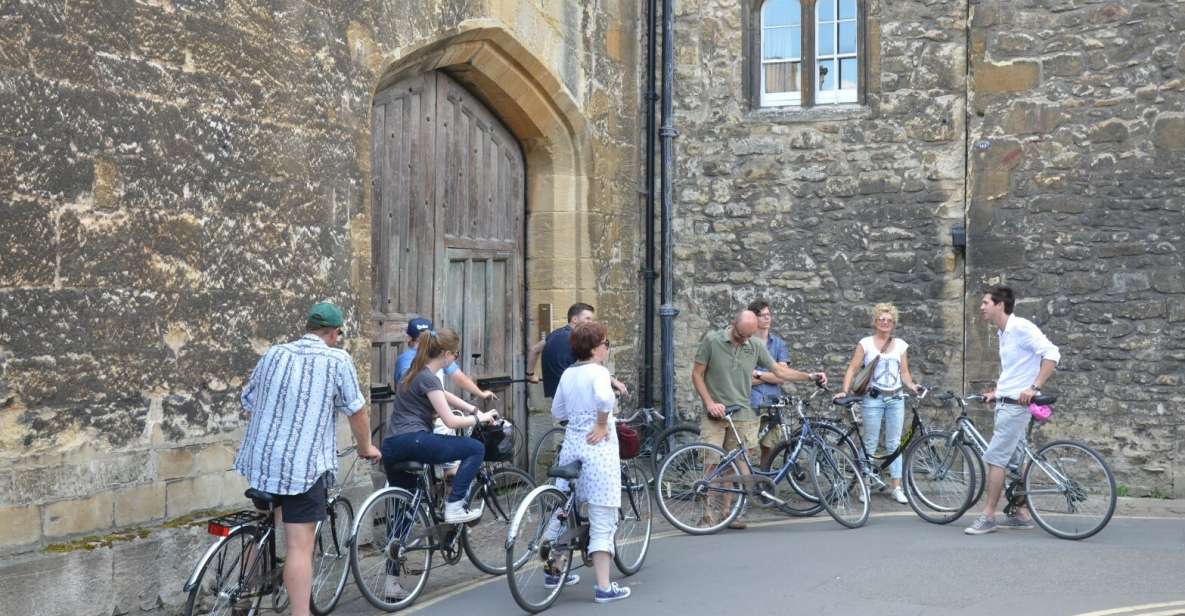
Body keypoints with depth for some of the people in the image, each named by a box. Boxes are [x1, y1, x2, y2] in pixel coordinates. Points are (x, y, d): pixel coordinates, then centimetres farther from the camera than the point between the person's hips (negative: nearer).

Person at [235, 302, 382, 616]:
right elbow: (356, 411, 0)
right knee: (300, 546, -5)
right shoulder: (337, 360, -5)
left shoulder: (273, 354, 8)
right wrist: (366, 447, 17)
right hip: (304, 465, -5)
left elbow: (248, 404, 15)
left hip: (260, 459, 6)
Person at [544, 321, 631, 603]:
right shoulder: (598, 372, -13)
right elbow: (605, 398, -33)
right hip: (597, 446, -7)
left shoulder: (567, 374, 8)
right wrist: (602, 424, -19)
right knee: (602, 520, -2)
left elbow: (557, 412, 16)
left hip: (571, 445, 7)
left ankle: (553, 571, 31)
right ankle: (604, 587, 0)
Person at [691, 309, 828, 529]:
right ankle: (708, 504, 8)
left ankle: (726, 509, 13)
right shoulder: (712, 341, -5)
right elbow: (697, 374, -1)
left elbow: (779, 371, 10)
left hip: (741, 414, 3)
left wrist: (809, 376, -2)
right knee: (711, 461, -10)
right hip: (715, 412, -3)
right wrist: (709, 402, -11)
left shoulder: (755, 346, 5)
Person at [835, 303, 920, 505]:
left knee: (894, 444, 5)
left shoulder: (901, 345, 10)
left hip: (895, 398, 3)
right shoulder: (865, 343, 1)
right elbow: (852, 369, -3)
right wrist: (844, 391, -15)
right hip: (873, 398, -3)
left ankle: (897, 488, 9)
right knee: (870, 444, 0)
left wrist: (912, 386, -10)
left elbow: (904, 373, 10)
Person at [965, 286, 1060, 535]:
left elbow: (1052, 354, -22)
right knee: (1013, 460, 13)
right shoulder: (1002, 333, 15)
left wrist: (1034, 387, -26)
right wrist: (996, 392, 19)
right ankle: (1022, 515, 20)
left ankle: (988, 517, -3)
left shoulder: (1021, 327, -14)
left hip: (1016, 404, -10)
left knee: (995, 458, -8)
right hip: (1005, 403, 10)